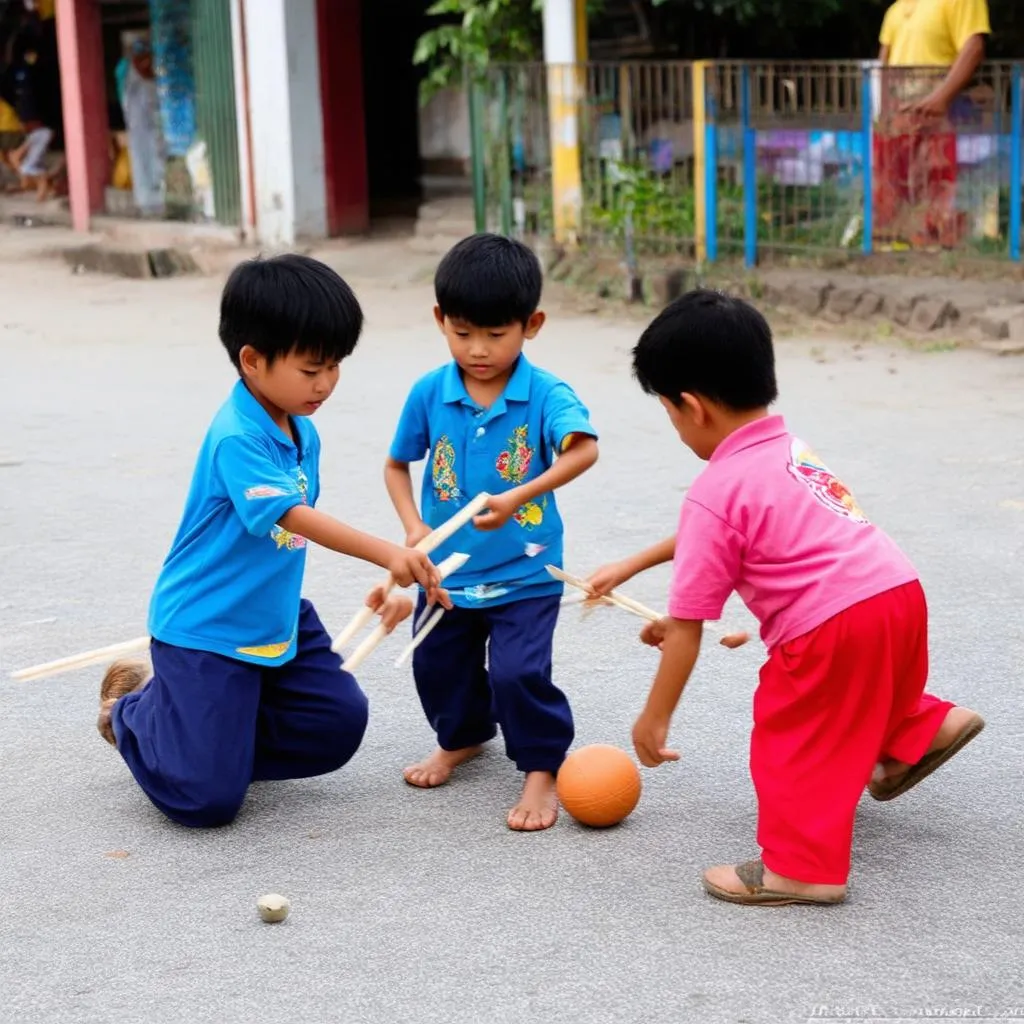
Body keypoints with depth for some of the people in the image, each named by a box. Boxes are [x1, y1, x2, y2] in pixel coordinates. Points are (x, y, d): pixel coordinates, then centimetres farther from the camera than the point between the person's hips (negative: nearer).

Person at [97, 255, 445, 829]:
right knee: (207, 800, -11)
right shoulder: (236, 437, -24)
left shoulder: (303, 432, 5)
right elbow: (291, 515, -36)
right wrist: (387, 554, -45)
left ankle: (216, 732, 21)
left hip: (278, 622, 9)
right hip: (204, 631, -9)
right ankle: (137, 708, 19)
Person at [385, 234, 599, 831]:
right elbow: (398, 464, 8)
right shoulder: (429, 394, -6)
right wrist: (414, 527, -7)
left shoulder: (546, 394, -16)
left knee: (519, 673, -14)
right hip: (448, 569, 5)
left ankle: (542, 770, 8)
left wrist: (518, 497, -47)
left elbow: (583, 450, -35)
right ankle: (462, 738, 46)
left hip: (524, 573, -4)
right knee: (438, 666, 17)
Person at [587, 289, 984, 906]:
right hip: (901, 589, 9)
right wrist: (632, 567, 40)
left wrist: (654, 718, 3)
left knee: (794, 740, 9)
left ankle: (802, 868, 17)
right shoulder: (788, 448, 16)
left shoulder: (717, 492, -9)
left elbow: (686, 629, -6)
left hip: (832, 624, -8)